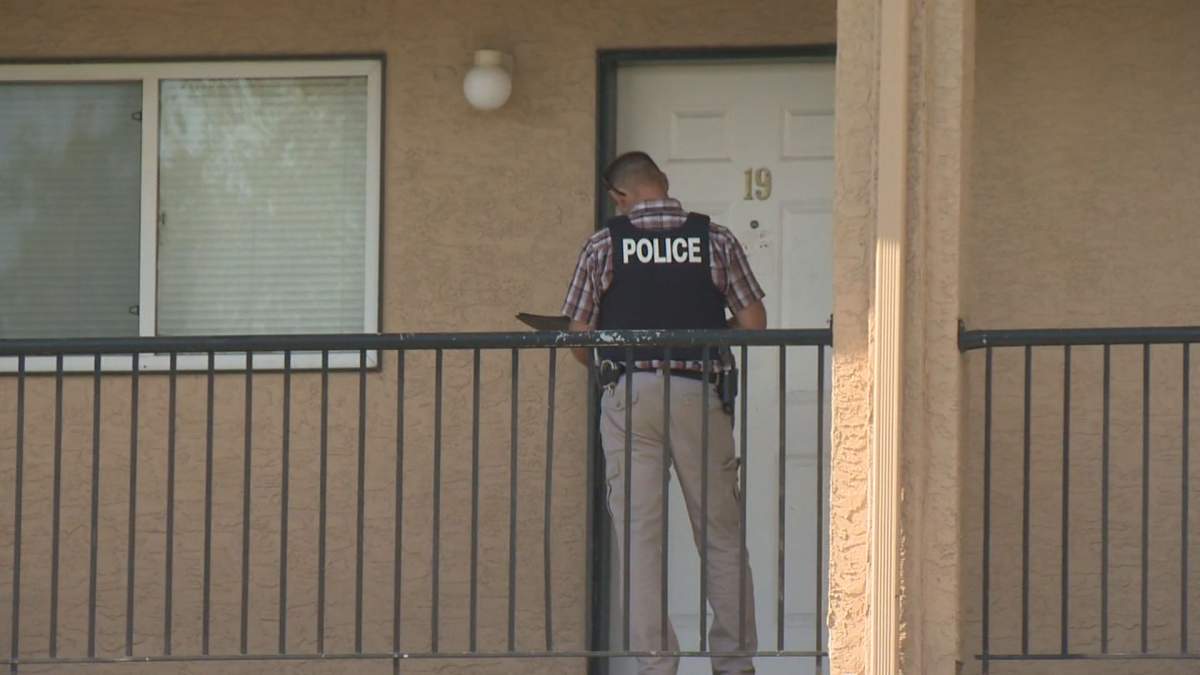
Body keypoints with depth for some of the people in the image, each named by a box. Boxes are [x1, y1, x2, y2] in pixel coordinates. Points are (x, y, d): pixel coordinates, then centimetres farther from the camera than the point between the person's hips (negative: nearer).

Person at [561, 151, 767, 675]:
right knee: (722, 533, 9)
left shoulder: (603, 246, 1)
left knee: (639, 534, 2)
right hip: (698, 393, 1)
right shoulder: (715, 239, 3)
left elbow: (577, 338, 2)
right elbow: (754, 321, 2)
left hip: (627, 395, -1)